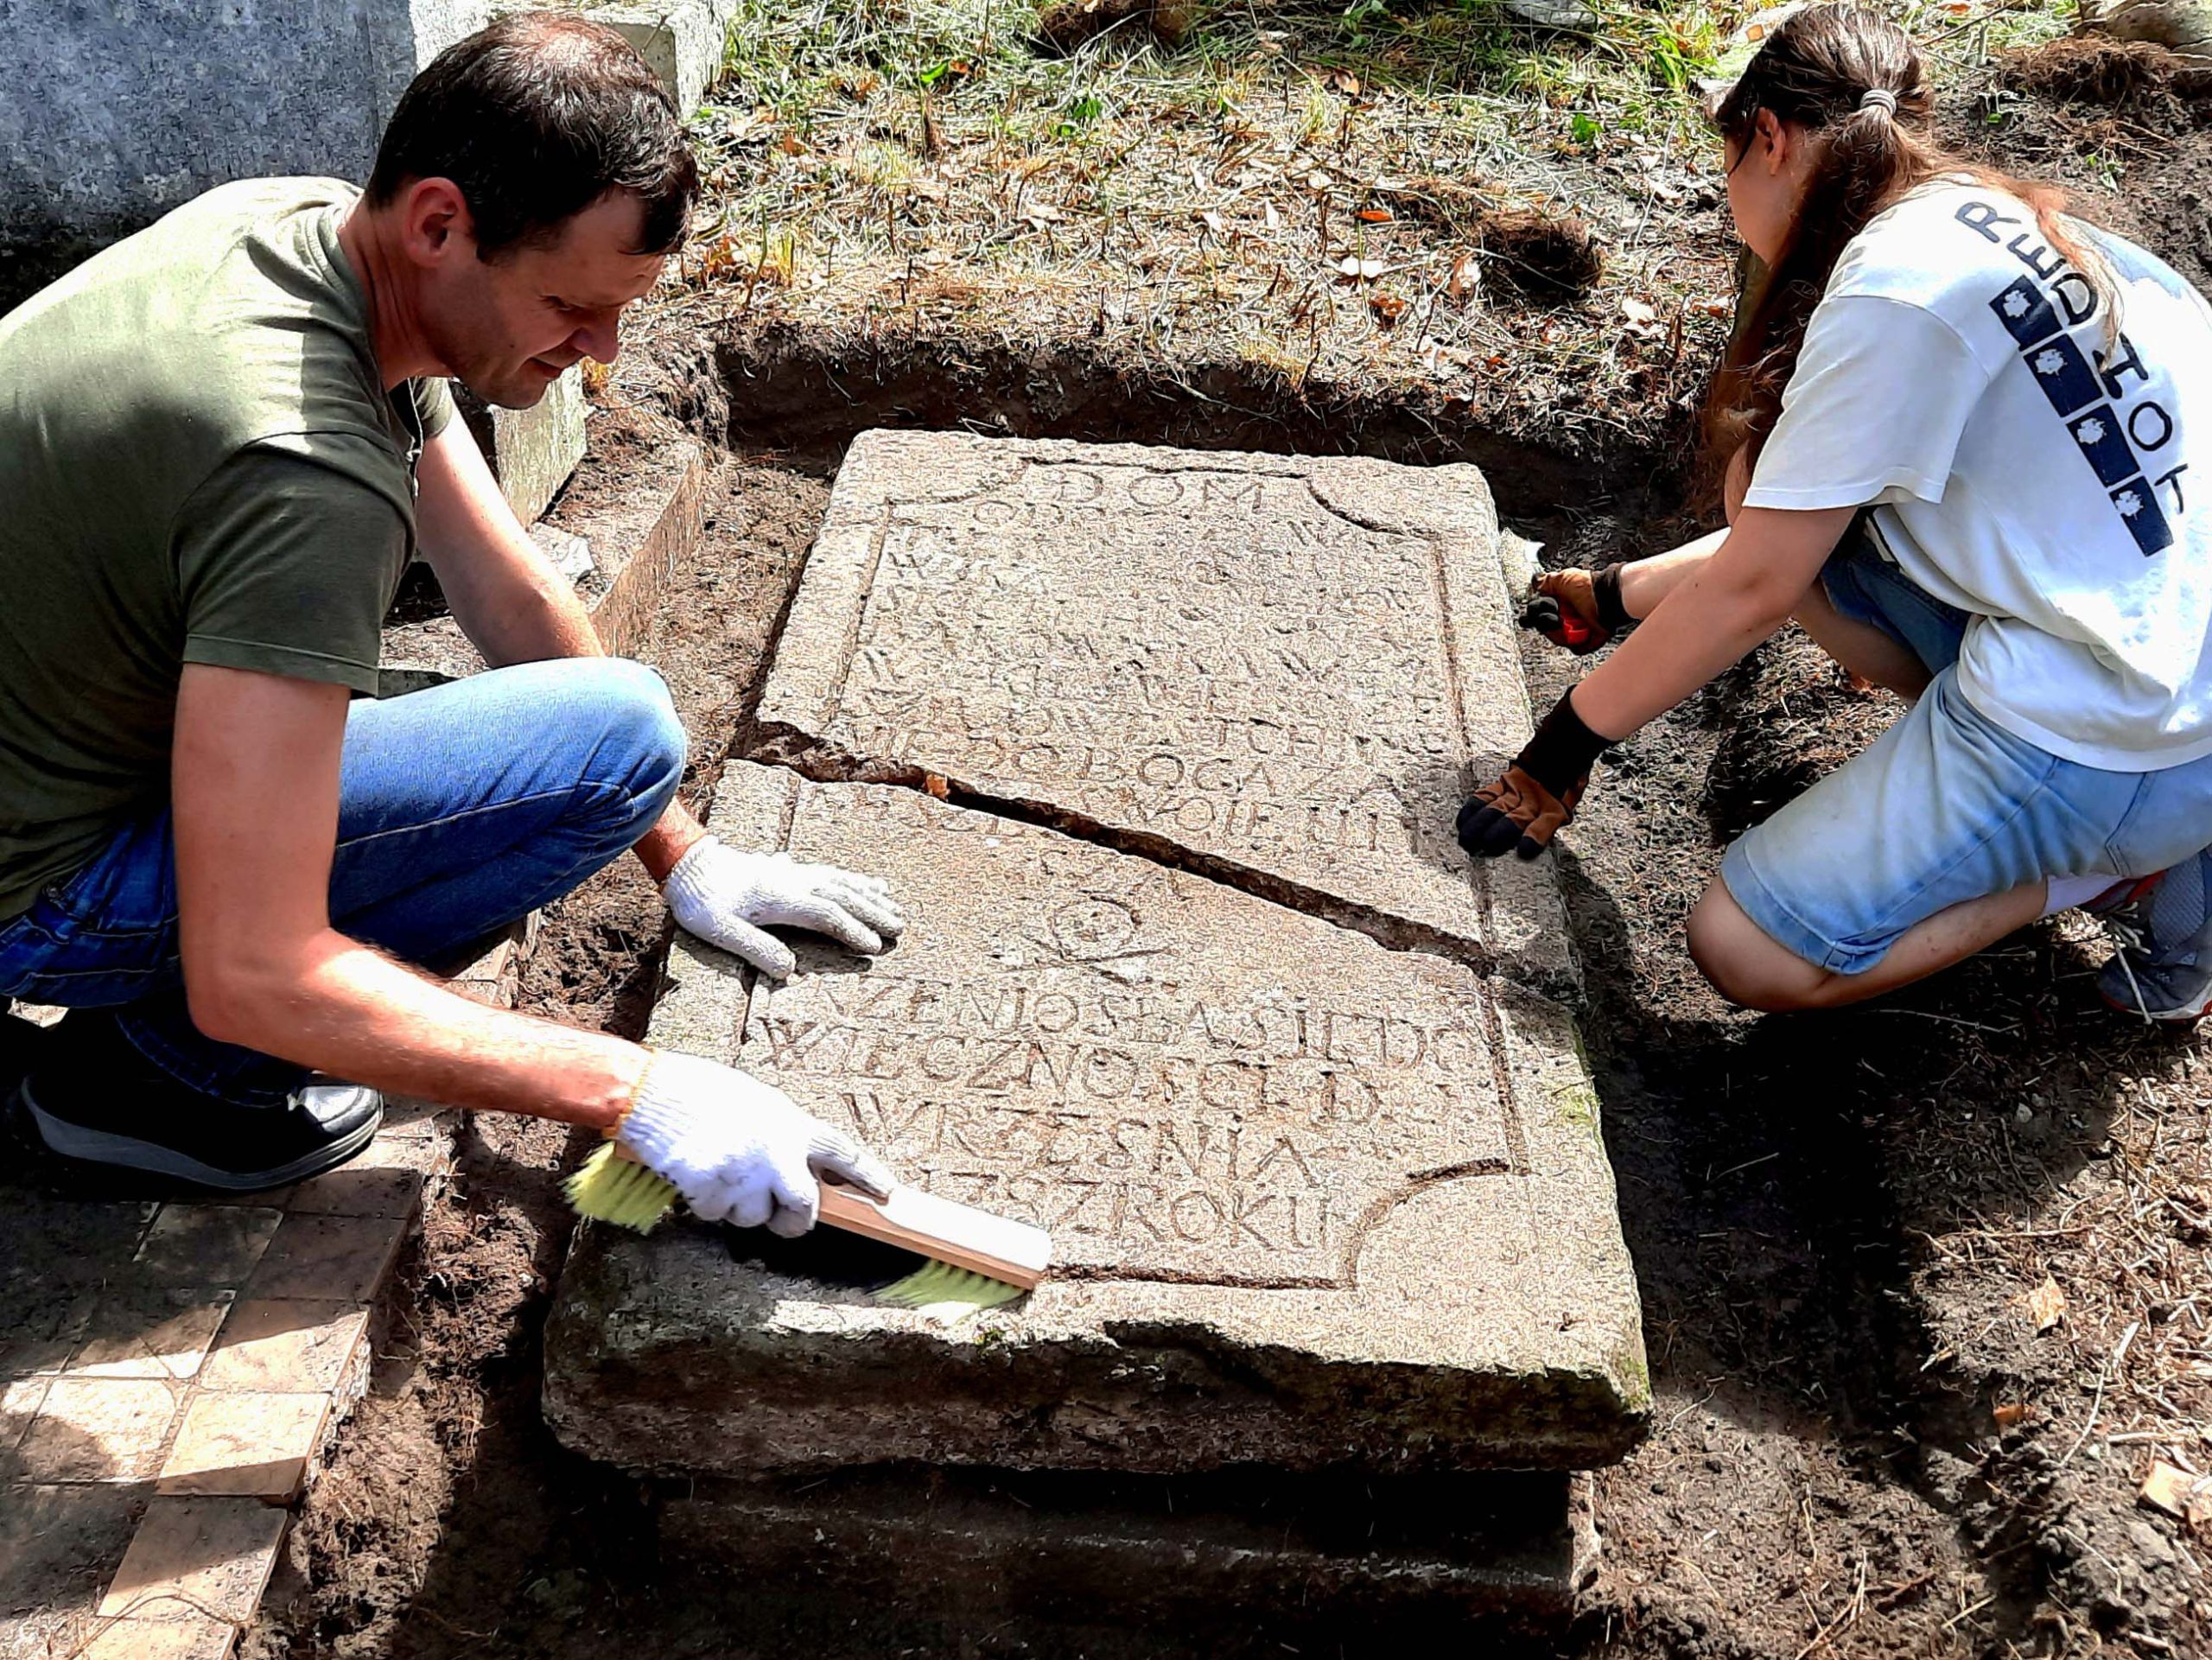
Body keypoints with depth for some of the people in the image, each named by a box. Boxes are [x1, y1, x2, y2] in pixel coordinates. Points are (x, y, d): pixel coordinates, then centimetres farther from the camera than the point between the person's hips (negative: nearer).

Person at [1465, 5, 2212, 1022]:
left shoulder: (1893, 289, -20)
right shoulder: (1985, 216, 9)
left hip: (2130, 731, -9)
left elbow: (1753, 585, -15)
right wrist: (1619, 596, 20)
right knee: (1790, 499, 11)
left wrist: (1564, 747, -5)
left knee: (1746, 952, -5)